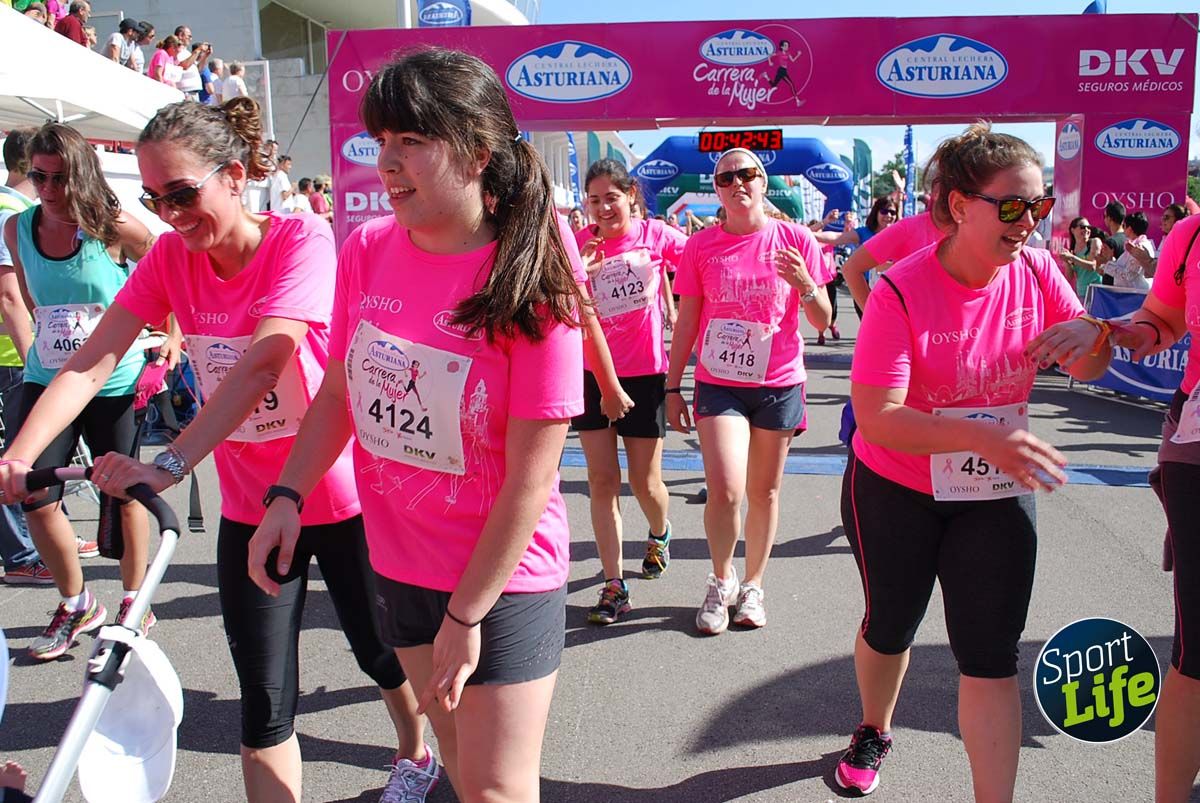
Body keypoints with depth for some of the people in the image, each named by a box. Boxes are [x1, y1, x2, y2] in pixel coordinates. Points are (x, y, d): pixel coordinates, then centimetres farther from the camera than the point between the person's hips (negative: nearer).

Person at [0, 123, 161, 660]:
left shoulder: (115, 228, -10)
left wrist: (170, 341, -1)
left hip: (115, 384, -3)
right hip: (46, 382, 3)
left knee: (124, 495, 7)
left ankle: (133, 602, 27)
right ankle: (76, 604, 19)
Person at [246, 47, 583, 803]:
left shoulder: (532, 286, -21)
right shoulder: (368, 250, -5)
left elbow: (530, 478, -19)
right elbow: (339, 393, 7)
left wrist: (466, 617, -16)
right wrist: (287, 498, -6)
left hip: (504, 576, -5)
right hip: (398, 562, 5)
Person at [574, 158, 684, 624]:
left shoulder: (656, 235, -6)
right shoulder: (579, 244, -2)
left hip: (645, 374, -1)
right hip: (592, 372, 2)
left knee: (645, 482, 8)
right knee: (602, 480, 1)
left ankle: (659, 533, 43)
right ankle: (614, 586, 9)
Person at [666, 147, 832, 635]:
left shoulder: (796, 240, -1)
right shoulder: (701, 246, 0)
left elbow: (822, 322, 1)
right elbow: (686, 323, 5)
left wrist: (805, 284, -19)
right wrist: (672, 386, 4)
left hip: (779, 384, 1)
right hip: (719, 383, 0)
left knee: (764, 491, 10)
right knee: (724, 489, -12)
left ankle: (753, 586, 28)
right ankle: (721, 582, 14)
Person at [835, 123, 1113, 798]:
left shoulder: (1036, 272, -9)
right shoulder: (901, 292, -23)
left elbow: (1091, 369, 2)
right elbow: (876, 418, -30)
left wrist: (1092, 334, -22)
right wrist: (982, 435, -42)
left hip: (997, 495, 3)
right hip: (896, 494, -2)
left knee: (992, 655, 0)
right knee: (889, 627, 19)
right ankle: (875, 733, 48)